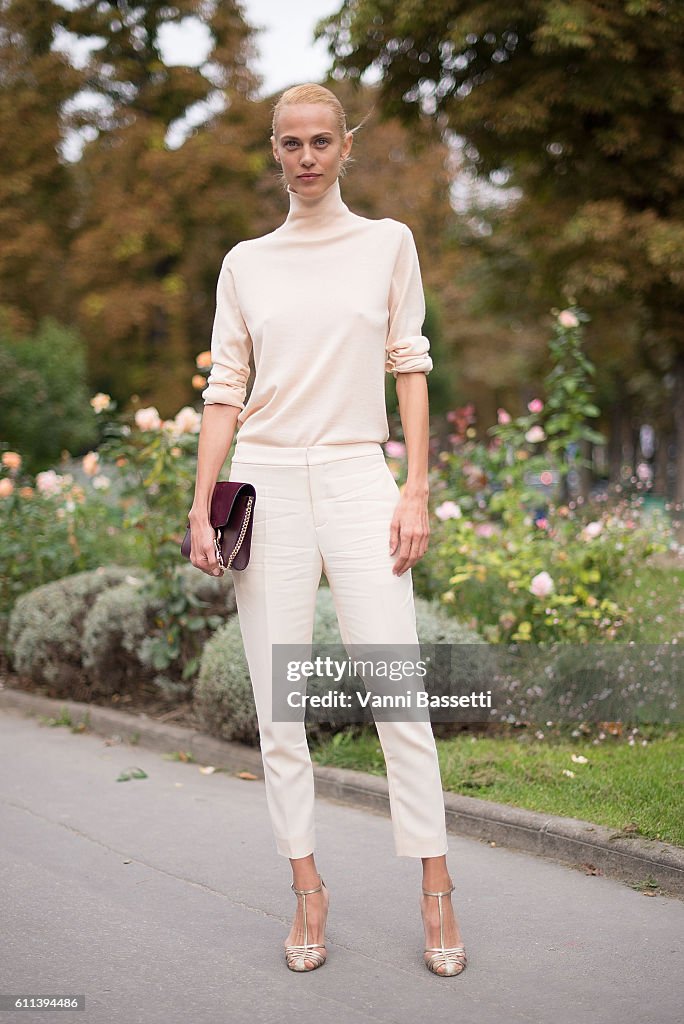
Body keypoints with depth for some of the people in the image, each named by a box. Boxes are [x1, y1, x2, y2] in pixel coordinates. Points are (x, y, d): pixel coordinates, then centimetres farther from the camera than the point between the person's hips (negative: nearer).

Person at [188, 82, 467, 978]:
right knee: (278, 704, 3)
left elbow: (409, 366, 6)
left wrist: (417, 489, -3)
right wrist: (201, 507, 0)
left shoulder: (387, 243, 8)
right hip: (267, 485, 2)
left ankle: (435, 890, 7)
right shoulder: (246, 262, 11)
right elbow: (225, 389, 9)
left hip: (357, 479, -1)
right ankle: (308, 888, 15)